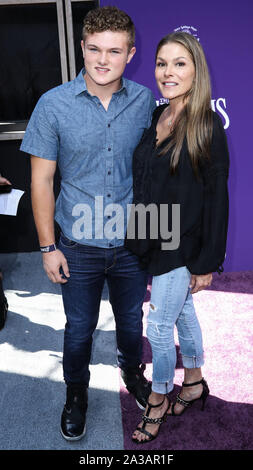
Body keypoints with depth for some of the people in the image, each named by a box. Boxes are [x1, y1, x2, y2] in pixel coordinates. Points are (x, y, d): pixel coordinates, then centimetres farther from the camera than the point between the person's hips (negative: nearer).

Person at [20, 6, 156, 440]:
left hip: (133, 241, 2)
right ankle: (76, 391, 44)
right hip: (80, 246, -1)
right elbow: (41, 180, -7)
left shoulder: (145, 100, -5)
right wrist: (48, 246, -7)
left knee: (131, 316, 22)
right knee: (80, 326, 16)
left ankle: (132, 370, 52)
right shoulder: (54, 104, -12)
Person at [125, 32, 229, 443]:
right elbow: (144, 184, 9)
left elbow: (216, 198, -14)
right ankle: (194, 382, 42)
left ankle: (158, 400, 28)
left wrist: (207, 262, -14)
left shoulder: (208, 125, -15)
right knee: (182, 312, 21)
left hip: (181, 247, -6)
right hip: (153, 241, 6)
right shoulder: (156, 118, 5)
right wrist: (140, 243, 10)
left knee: (159, 326, 4)